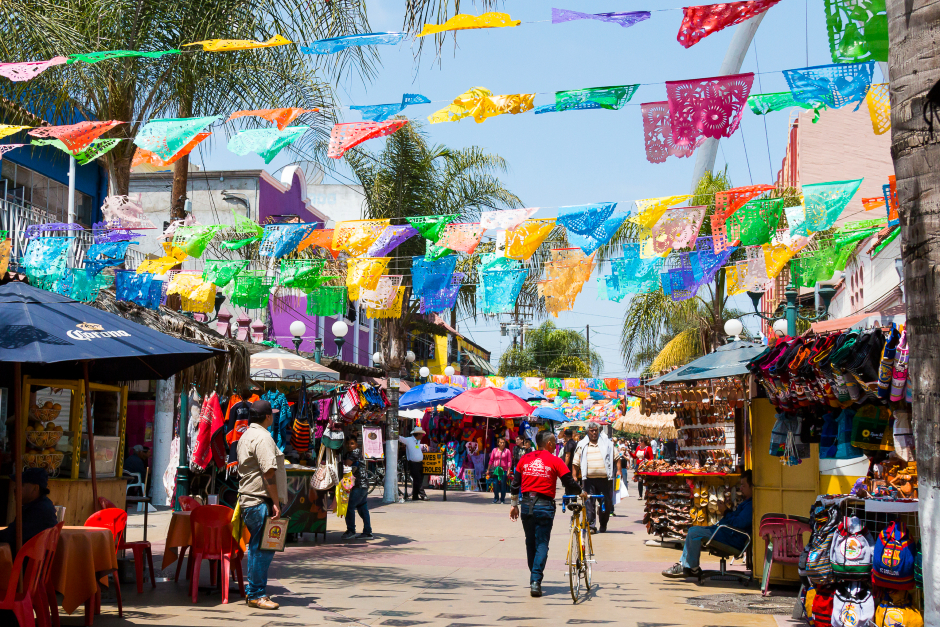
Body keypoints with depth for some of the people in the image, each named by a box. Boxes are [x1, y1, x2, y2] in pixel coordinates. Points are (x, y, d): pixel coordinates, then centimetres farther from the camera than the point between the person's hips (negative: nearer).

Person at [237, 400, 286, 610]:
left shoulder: (245, 436, 18)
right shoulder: (263, 437, -14)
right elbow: (269, 473, -20)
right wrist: (276, 502, -19)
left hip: (247, 498, 11)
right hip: (261, 500, -11)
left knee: (256, 547, 16)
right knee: (263, 548, -7)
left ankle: (251, 591, 21)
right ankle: (257, 594, -3)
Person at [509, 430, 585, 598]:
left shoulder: (525, 459, 8)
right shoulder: (555, 461, -5)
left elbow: (515, 484, 9)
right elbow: (569, 483, -3)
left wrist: (514, 504, 17)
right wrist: (581, 493, 15)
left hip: (526, 504, 4)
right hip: (544, 506, -4)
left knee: (530, 542, 17)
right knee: (542, 544, 0)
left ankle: (534, 578, 26)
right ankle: (536, 581, -10)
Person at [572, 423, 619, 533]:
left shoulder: (607, 443, 9)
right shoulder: (582, 445, 9)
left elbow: (616, 458, 11)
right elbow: (576, 462, 11)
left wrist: (618, 470, 0)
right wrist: (574, 476, 5)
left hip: (605, 479, 0)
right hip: (589, 479, 0)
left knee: (607, 502, 5)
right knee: (589, 503, -7)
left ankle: (603, 526, 21)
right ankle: (591, 525, -3)